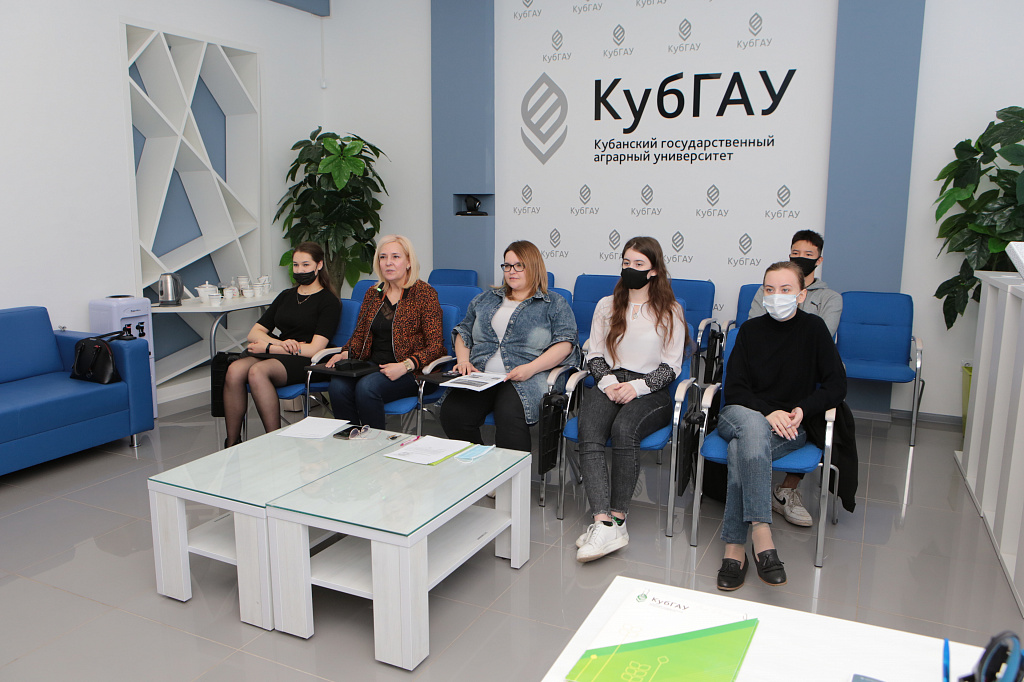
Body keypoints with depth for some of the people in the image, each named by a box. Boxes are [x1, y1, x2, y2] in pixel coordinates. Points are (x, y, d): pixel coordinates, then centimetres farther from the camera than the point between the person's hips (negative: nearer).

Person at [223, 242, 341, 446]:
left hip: (304, 361, -6)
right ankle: (232, 444, -21)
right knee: (234, 370, -26)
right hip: (275, 352, 6)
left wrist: (268, 347, -8)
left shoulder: (329, 301, 2)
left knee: (257, 372, -35)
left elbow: (315, 348, -10)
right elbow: (254, 333, 16)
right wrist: (280, 343, -6)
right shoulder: (286, 296, 22)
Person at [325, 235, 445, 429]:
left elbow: (435, 346, -7)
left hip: (410, 372, -5)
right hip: (371, 366, 5)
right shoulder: (373, 293, 16)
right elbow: (359, 335, 22)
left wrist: (405, 366, -21)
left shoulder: (424, 293, -2)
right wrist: (345, 353, 0)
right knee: (338, 385, -25)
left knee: (367, 387, -32)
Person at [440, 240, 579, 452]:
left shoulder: (555, 304, 12)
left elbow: (564, 343, 0)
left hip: (524, 380, -4)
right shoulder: (485, 299, 26)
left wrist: (530, 368, -14)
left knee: (509, 417, -36)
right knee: (452, 413, -26)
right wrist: (463, 359, 5)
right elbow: (463, 331, 26)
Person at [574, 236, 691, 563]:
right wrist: (607, 381, -6)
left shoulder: (670, 312, 10)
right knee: (588, 434, -30)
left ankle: (618, 518, -29)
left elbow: (671, 366, 4)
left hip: (651, 390, -2)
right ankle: (604, 524, -40)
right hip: (610, 383, 3)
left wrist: (637, 386, -12)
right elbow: (594, 355, 15)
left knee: (624, 428, -36)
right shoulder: (607, 306, 19)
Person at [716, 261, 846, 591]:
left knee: (741, 449, -35)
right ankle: (761, 534, -46)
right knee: (753, 425, -38)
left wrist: (802, 409, -14)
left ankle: (734, 548, -38)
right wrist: (768, 412, -16)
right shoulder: (751, 329, 7)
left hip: (790, 426, -1)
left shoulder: (814, 328, 4)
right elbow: (733, 389, 2)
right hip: (740, 414, 1)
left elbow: (837, 386, 2)